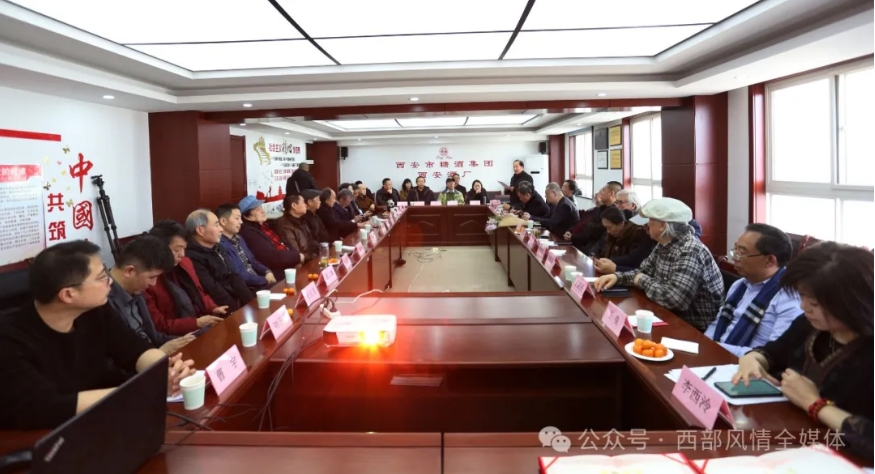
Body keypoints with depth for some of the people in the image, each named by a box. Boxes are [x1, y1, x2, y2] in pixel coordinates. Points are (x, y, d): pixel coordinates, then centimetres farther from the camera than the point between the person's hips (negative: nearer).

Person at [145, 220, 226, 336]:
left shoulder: (185, 263, 10)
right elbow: (157, 325, -13)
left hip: (203, 328, 8)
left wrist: (213, 309, 1)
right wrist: (196, 323, -18)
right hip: (178, 338, -8)